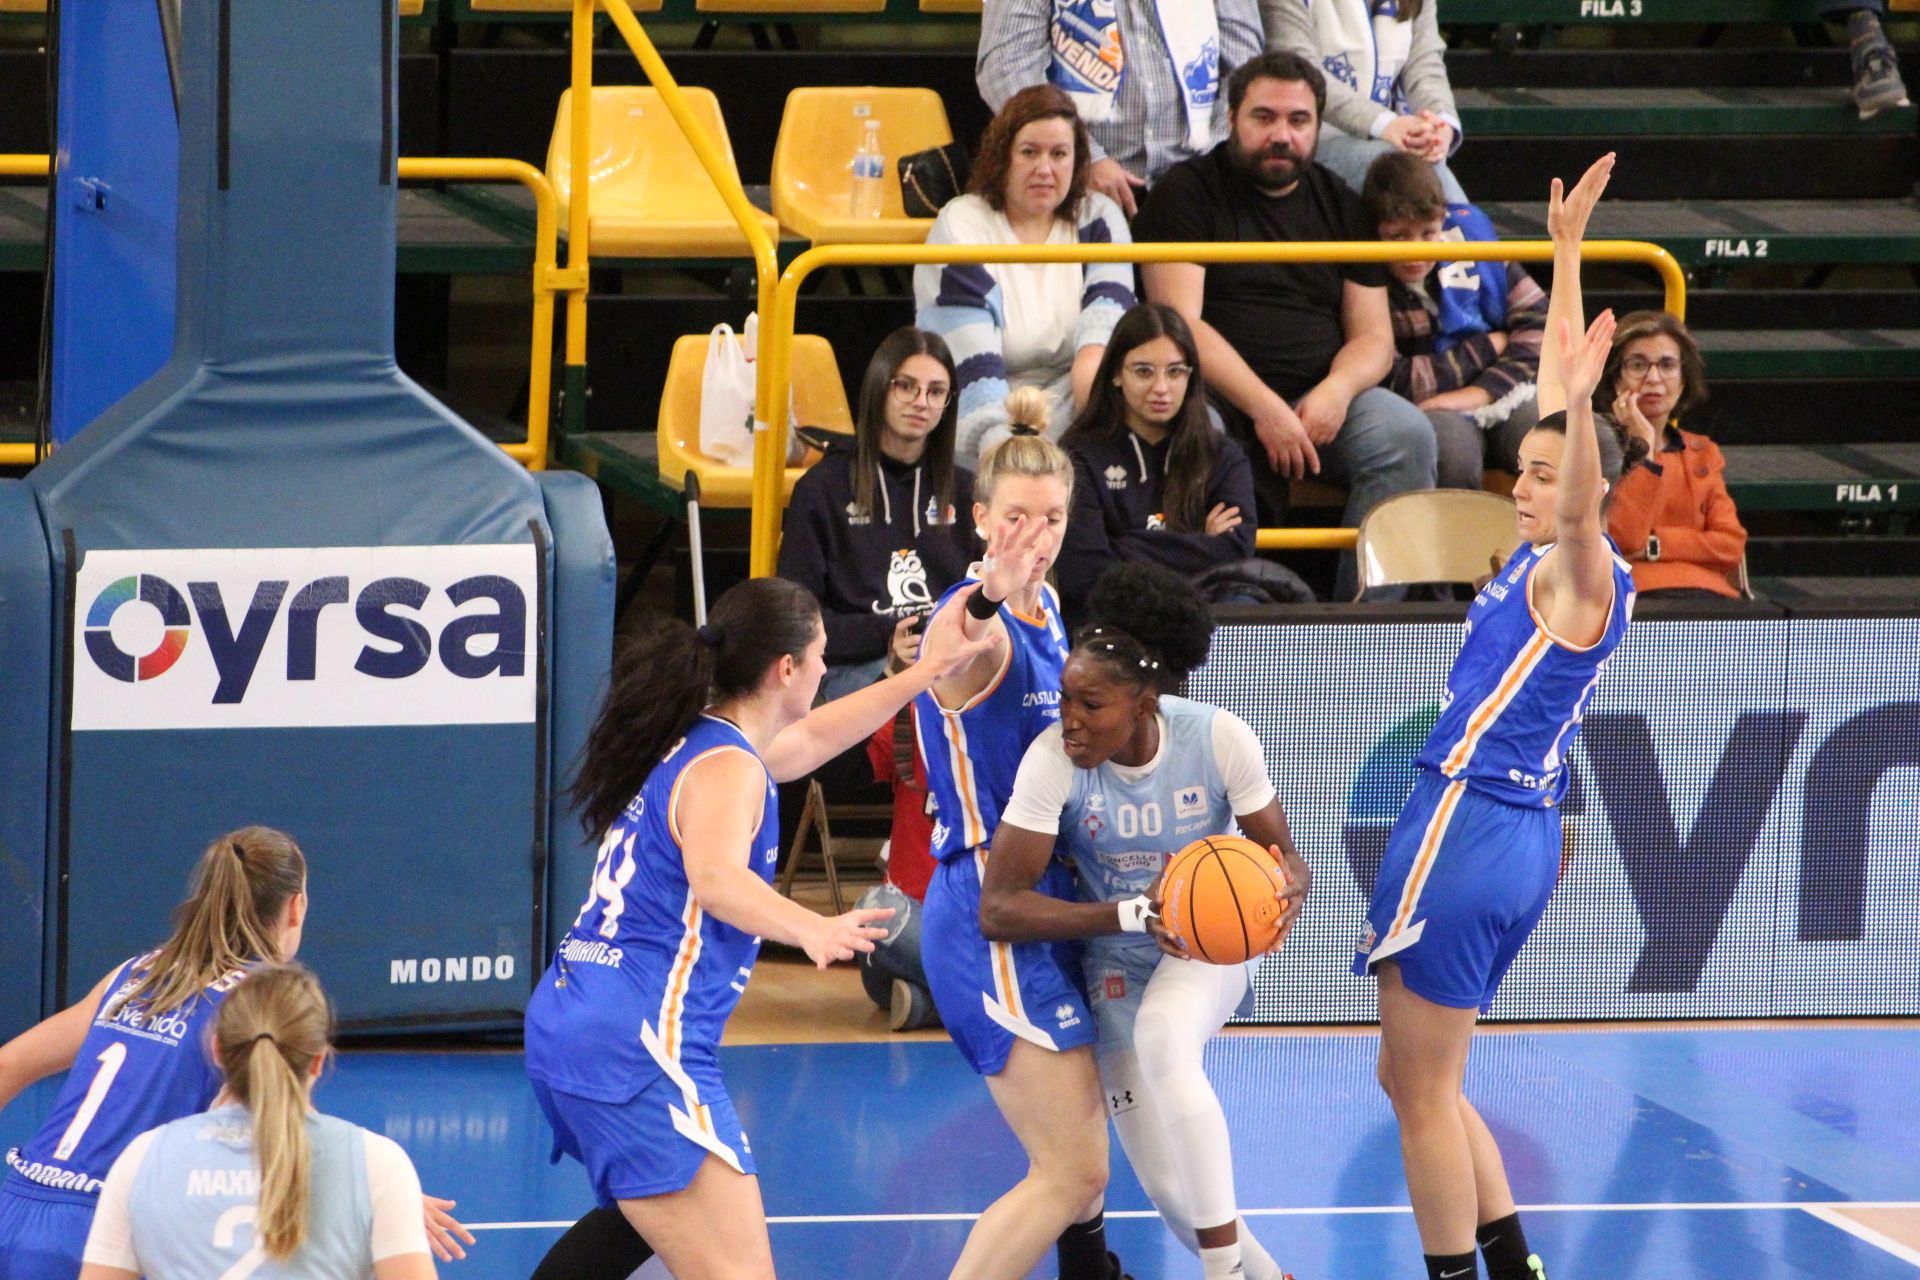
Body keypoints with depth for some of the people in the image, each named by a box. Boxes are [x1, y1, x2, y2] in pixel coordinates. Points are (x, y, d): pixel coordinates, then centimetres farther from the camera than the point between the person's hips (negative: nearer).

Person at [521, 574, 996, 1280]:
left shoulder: (687, 743, 18)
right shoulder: (727, 769, -12)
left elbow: (810, 738, 38)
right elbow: (715, 879, -33)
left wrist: (923, 672, 44)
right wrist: (811, 929, -50)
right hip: (641, 1046, -11)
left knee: (644, 1209, 36)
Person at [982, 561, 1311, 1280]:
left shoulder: (1219, 739, -21)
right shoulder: (1053, 759, -24)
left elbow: (1282, 857, -9)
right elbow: (998, 909, -26)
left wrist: (1288, 889, -35)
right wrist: (1132, 913, -38)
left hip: (1211, 950, -1)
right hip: (1117, 967, 1)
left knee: (1163, 1034, -37)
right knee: (1174, 1194, -6)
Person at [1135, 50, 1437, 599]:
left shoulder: (1341, 206, 18)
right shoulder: (1186, 193, 4)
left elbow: (1373, 336, 15)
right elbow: (1180, 323, -7)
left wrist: (1337, 390, -10)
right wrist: (1264, 407, -18)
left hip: (1320, 396, 4)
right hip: (1219, 398, -4)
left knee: (1405, 434, -24)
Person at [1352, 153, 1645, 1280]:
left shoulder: (1584, 575, -10)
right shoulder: (1552, 562, 11)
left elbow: (1585, 497, -35)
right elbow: (1555, 377, 18)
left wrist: (1583, 405, -51)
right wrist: (1567, 251, 22)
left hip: (1465, 827, -9)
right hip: (1523, 839, 9)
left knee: (1422, 1092, -4)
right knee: (1423, 1083, 15)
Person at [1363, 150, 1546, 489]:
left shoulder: (1469, 230, 7)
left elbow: (1539, 322, 6)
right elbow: (1392, 382, -12)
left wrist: (1483, 391, -11)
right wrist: (1487, 348, -1)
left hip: (1501, 394, 4)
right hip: (1430, 411, -4)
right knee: (1453, 451, -40)